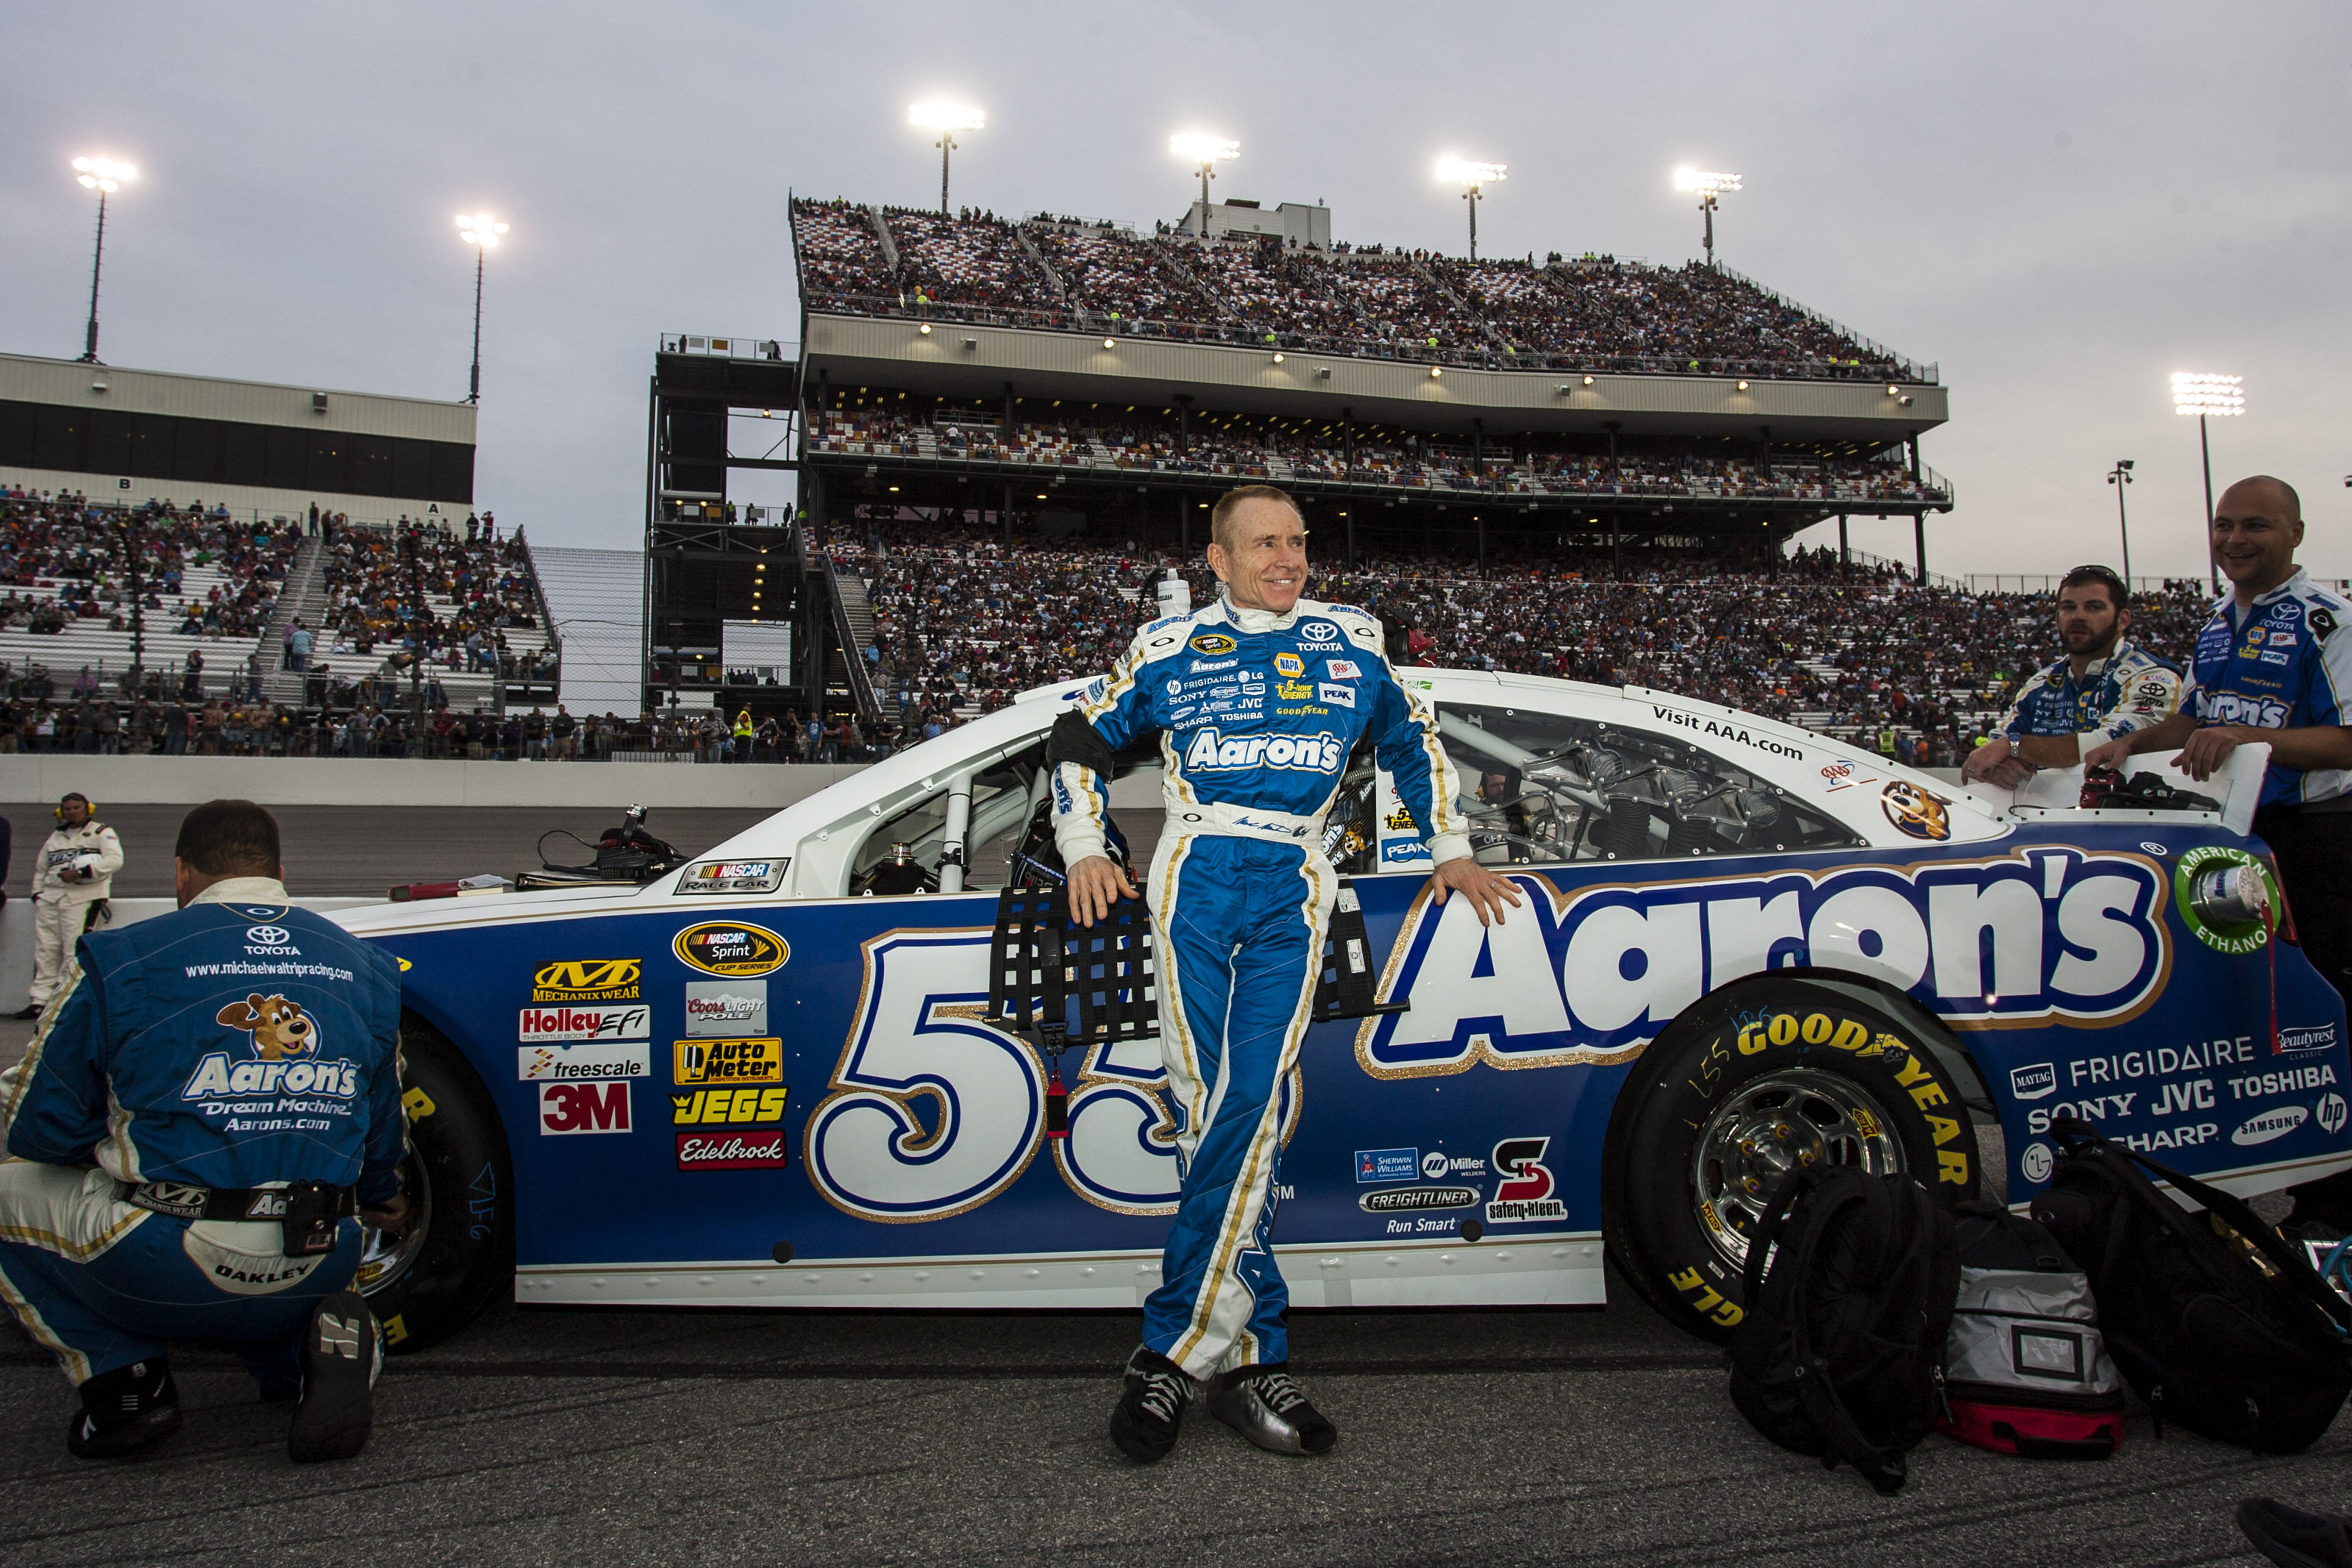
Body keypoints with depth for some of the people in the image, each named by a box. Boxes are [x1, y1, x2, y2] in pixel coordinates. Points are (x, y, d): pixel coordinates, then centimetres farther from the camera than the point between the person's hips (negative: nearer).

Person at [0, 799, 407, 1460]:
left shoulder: (119, 959, -3)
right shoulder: (367, 965, 9)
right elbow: (383, 1122, 21)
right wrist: (380, 1196, 42)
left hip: (160, 1269, -4)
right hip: (313, 1274, 4)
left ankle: (122, 1376, 7)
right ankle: (305, 1353, 3)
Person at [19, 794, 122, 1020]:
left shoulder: (101, 832, 6)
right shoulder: (53, 837, 24)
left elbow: (115, 860, -9)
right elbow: (40, 869, 31)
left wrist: (81, 873, -17)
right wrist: (37, 892, 14)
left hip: (83, 897, -6)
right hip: (50, 897, 6)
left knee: (74, 949, -13)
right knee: (45, 949, 0)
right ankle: (40, 1001, 1)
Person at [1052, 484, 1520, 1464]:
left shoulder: (1349, 645, 17)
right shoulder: (1169, 649, 12)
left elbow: (1412, 743, 31)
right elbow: (1080, 738, 21)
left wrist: (1451, 850, 25)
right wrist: (1086, 851, 10)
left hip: (1292, 887, 1)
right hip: (1196, 873, -1)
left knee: (1249, 1108, -13)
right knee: (1211, 1112, -10)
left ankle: (1176, 1349, -6)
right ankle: (1254, 1357, -1)